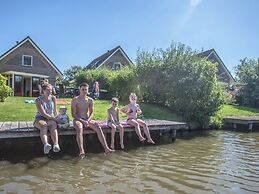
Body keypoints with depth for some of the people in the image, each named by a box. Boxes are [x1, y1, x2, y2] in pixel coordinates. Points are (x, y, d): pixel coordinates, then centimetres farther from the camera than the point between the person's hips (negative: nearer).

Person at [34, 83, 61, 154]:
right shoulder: (38, 100, -8)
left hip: (51, 118, 3)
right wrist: (55, 119, -19)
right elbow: (44, 114, -15)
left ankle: (56, 145, -57)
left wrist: (55, 118, -2)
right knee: (43, 125, -38)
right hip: (40, 119, -2)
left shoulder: (53, 98, 6)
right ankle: (46, 145, -63)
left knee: (53, 124, -33)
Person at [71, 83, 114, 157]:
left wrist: (88, 120, -15)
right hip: (78, 119, -3)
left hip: (87, 119, 3)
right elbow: (73, 114, -9)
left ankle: (106, 148, -28)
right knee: (79, 129, -38)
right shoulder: (75, 100, -5)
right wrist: (82, 121, -21)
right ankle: (81, 151, -48)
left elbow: (91, 113, 6)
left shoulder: (90, 100, 7)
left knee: (98, 127, -24)